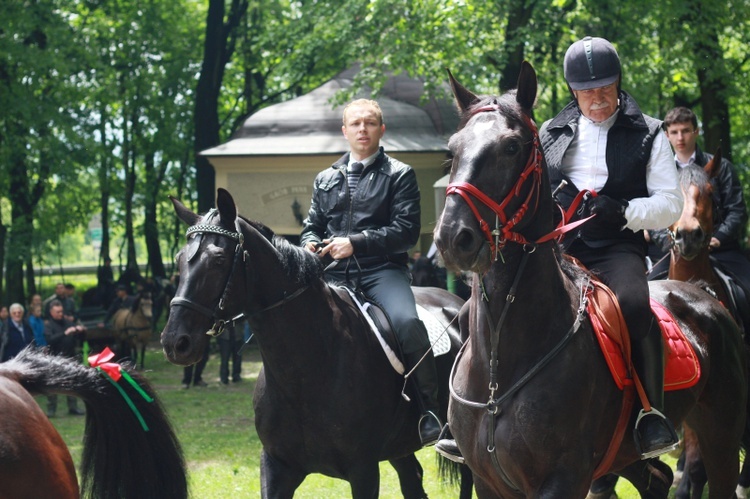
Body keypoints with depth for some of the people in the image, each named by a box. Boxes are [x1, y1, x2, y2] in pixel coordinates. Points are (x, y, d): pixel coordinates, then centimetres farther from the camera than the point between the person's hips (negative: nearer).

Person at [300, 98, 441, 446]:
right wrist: (309, 245, 1)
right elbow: (312, 227, 27)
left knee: (407, 323, -31)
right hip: (336, 274, 5)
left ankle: (429, 412, -21)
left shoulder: (399, 175, 8)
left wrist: (355, 243, -13)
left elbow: (406, 231, -3)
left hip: (382, 270, -4)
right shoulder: (326, 180, 22)